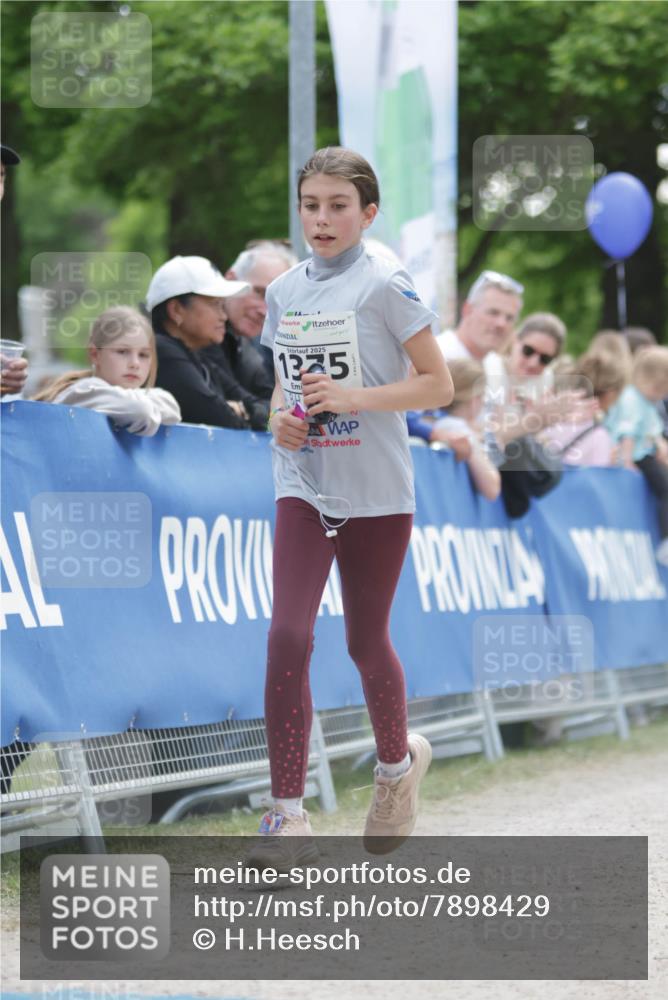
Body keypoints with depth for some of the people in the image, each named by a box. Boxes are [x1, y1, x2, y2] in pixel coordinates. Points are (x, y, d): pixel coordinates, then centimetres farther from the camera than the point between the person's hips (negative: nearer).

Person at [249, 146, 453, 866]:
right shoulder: (284, 292, 8)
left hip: (377, 494, -3)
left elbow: (438, 384, -9)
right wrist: (280, 416, -2)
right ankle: (287, 815, -13)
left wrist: (350, 397, -20)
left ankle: (397, 762, 41)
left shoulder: (384, 287, -8)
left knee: (366, 643, 10)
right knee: (288, 636, -14)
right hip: (303, 489, 3)